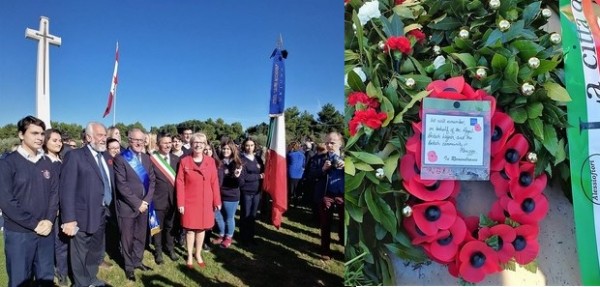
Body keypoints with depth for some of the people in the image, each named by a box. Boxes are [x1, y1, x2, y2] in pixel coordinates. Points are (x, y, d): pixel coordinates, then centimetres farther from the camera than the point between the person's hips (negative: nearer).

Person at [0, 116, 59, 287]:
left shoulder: (48, 164, 8)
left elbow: (55, 193, 7)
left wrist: (49, 220, -8)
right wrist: (34, 224, -14)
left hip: (45, 231, 4)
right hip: (18, 233, -3)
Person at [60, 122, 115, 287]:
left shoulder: (106, 157, 10)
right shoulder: (75, 156, -11)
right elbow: (67, 189, -16)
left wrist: (110, 208, 6)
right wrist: (69, 219, -21)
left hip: (103, 214, 7)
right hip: (84, 215, -7)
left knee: (97, 252, 22)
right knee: (80, 254, 11)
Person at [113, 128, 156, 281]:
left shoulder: (146, 158, 7)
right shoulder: (120, 159, -11)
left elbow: (152, 180, 5)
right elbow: (122, 185, -16)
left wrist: (146, 201, -7)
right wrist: (137, 203, -16)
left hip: (144, 204, 5)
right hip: (127, 206, -5)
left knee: (141, 236, 15)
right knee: (128, 238, 10)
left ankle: (137, 261, 34)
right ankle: (129, 266, 28)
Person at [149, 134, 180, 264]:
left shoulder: (176, 159, 1)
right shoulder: (151, 159, -12)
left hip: (172, 199, 3)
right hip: (158, 199, -3)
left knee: (170, 226, 18)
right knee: (158, 227, 13)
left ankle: (170, 248, 36)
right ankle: (158, 251, 30)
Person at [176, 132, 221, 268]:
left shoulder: (210, 161, 0)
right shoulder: (184, 161, -4)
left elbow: (214, 182, 1)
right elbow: (180, 183, -5)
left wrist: (217, 201, 0)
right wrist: (180, 203, -9)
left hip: (205, 202, 2)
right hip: (189, 202, -2)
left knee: (201, 229, 12)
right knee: (190, 229, 7)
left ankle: (198, 255, 29)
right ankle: (189, 256, 24)